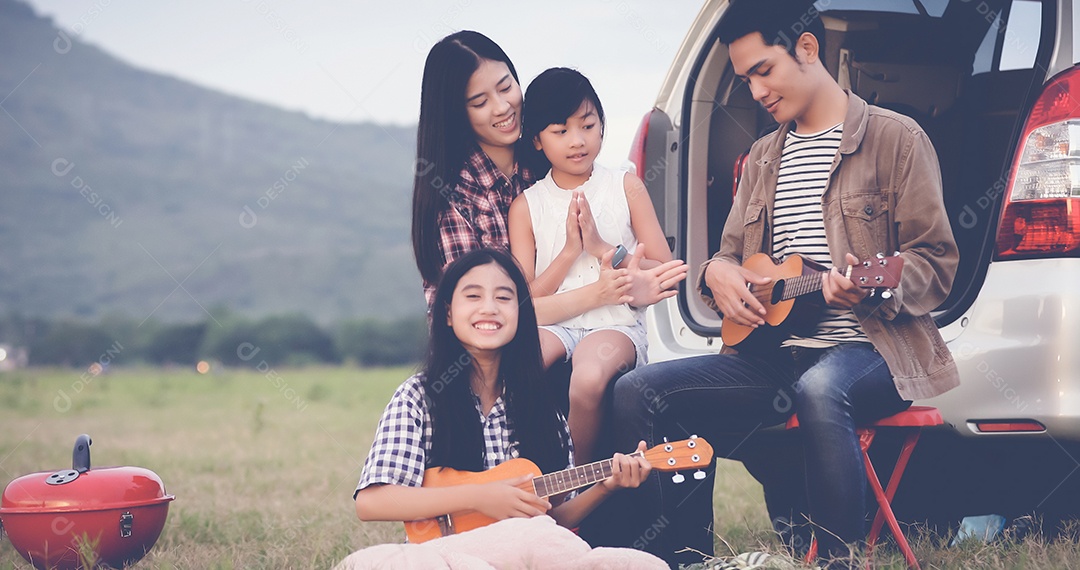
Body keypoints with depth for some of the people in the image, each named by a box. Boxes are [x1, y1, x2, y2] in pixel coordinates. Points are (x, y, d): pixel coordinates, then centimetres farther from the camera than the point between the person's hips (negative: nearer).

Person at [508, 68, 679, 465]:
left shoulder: (625, 187, 7)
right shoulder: (526, 206, 8)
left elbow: (666, 275, 3)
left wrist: (602, 248, -9)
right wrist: (570, 250, -9)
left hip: (616, 322, -1)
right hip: (551, 325, 1)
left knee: (589, 379, -36)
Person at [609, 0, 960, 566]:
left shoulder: (893, 138, 2)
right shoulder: (762, 158, 22)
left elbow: (936, 262, -3)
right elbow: (729, 252, 27)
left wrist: (876, 287, -23)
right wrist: (716, 273, 1)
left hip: (868, 347, -6)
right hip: (774, 354, 6)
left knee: (819, 388, -42)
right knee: (637, 392, -13)